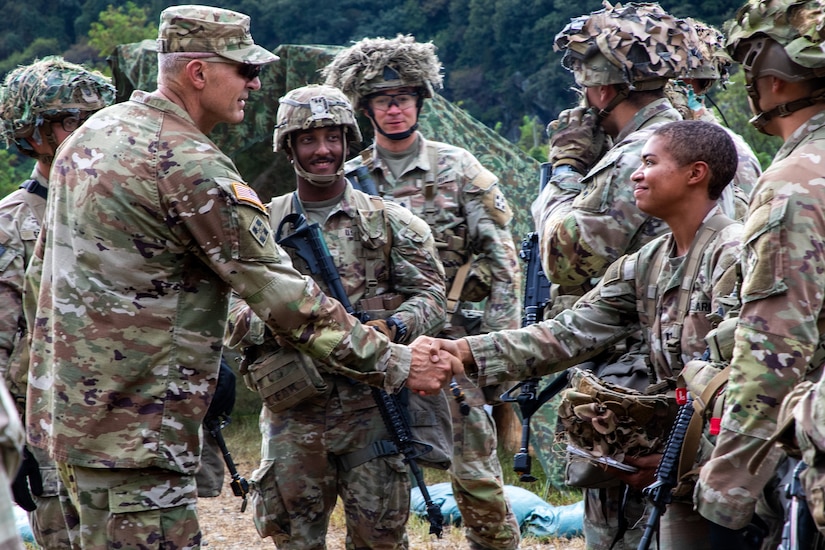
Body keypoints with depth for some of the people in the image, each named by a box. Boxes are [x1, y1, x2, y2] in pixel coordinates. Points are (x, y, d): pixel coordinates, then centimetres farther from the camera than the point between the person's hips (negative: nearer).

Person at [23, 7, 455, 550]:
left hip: (66, 400, 10)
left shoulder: (94, 131, 12)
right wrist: (397, 366, -12)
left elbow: (40, 270, 19)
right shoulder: (193, 167, -17)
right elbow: (282, 294, -17)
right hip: (133, 424, -10)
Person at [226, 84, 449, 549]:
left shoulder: (389, 221, 7)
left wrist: (391, 328, -18)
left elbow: (431, 296, 2)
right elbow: (232, 310, 2)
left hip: (371, 408, -1)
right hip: (292, 412, 1)